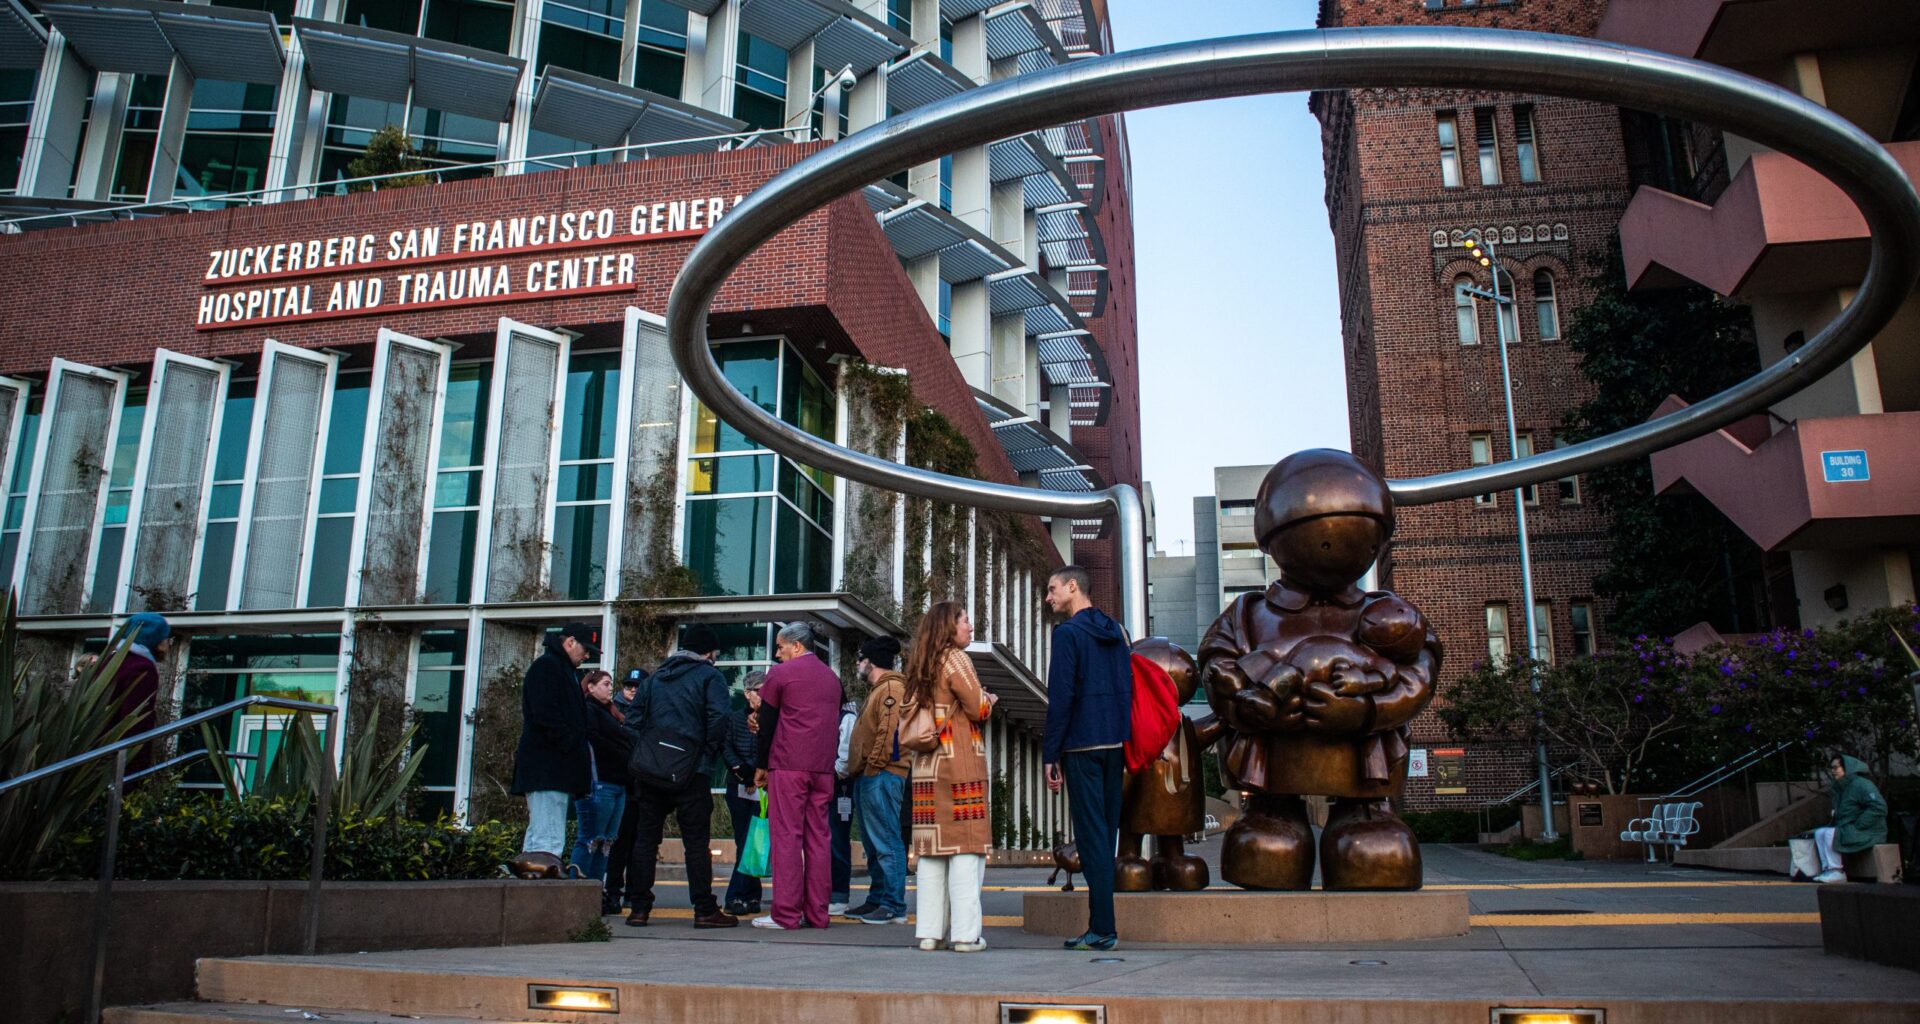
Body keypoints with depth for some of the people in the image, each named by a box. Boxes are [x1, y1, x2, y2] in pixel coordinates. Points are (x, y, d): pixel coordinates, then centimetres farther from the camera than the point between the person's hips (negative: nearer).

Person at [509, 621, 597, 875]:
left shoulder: (566, 671, 25)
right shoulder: (546, 666, -6)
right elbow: (546, 716, -18)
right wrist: (573, 747, -17)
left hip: (556, 770, 11)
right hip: (547, 769, -11)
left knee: (540, 834, 10)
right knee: (547, 842, -16)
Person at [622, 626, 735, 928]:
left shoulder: (655, 677, 19)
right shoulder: (709, 676, 2)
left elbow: (633, 720, 13)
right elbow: (717, 719, -12)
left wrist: (637, 760, 13)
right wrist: (708, 755, 0)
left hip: (648, 771, 5)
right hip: (689, 772, -5)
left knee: (644, 838, 9)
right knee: (697, 841, -1)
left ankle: (639, 908, 9)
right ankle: (705, 910, -1)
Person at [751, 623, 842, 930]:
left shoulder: (781, 673, -1)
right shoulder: (832, 677, 17)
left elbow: (767, 723, 1)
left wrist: (762, 766, 9)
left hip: (788, 766, -5)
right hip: (823, 768, 6)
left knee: (786, 836, -4)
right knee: (818, 837, 6)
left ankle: (786, 913, -6)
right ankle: (816, 913, 6)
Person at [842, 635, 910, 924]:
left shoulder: (891, 689, -10)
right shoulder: (878, 690, 22)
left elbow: (890, 732, -20)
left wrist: (873, 767, -20)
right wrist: (858, 770, 17)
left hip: (881, 777, -11)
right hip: (869, 778, 11)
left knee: (886, 843, -9)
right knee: (874, 844, 14)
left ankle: (895, 908, -8)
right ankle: (877, 900, 21)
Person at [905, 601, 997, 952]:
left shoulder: (920, 665, 15)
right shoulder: (955, 659, -6)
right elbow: (979, 709, -9)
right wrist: (990, 699, 13)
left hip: (925, 765, 7)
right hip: (960, 763, -7)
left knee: (931, 849, 8)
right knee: (966, 846, -4)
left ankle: (928, 930, 9)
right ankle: (965, 933, -5)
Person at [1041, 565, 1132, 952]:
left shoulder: (1068, 633, -7)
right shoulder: (1116, 632, 15)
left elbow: (1060, 698, -12)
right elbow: (1128, 691, 16)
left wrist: (1050, 754, -8)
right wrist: (1125, 750, 18)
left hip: (1082, 746, -7)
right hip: (1114, 745, 7)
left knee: (1091, 835, -6)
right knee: (1107, 833, 10)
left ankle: (1102, 928, -6)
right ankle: (1102, 924, 13)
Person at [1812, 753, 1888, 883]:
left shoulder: (1861, 784, -13)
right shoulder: (1839, 787, 17)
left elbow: (1879, 808, -24)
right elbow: (1840, 815, 25)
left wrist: (1857, 826, -22)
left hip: (1868, 832, -10)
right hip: (1848, 830, 10)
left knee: (1830, 834, -25)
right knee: (1819, 833, -2)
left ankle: (1837, 872, -18)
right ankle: (1827, 869, -9)